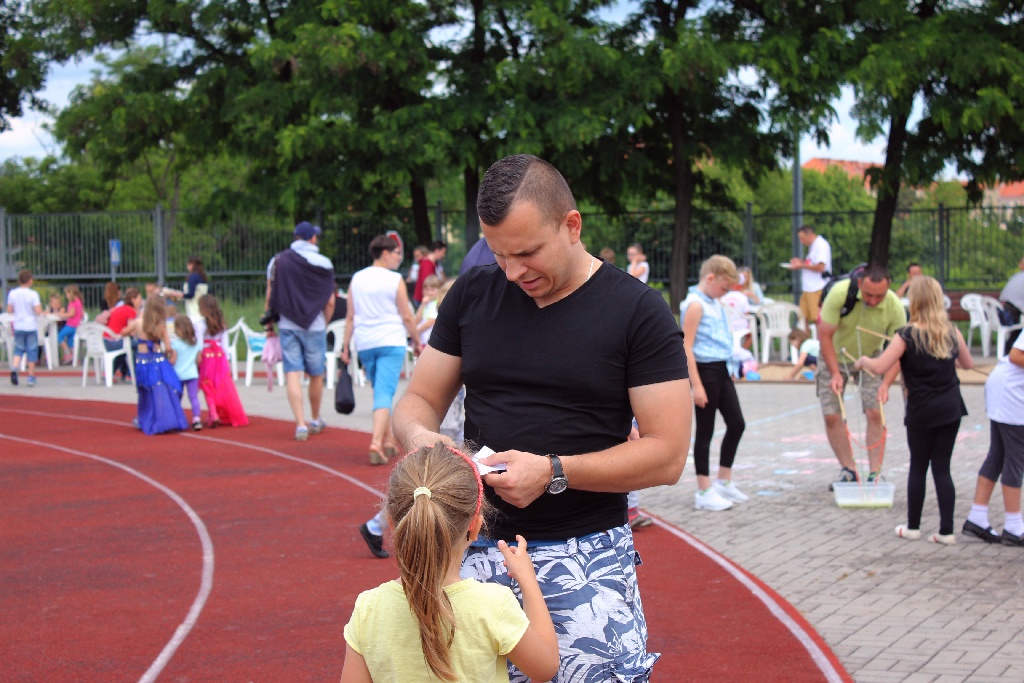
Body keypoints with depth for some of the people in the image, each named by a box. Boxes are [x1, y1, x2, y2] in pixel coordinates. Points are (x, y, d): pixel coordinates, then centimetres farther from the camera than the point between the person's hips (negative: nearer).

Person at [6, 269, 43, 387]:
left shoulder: (12, 293, 0)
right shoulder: (33, 294, -12)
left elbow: (9, 310, 3)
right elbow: (38, 311, -17)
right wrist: (40, 306, 4)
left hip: (18, 327, 3)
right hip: (31, 326, -3)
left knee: (18, 350, 12)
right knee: (32, 351, 6)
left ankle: (14, 368, -14)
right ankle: (31, 377, 8)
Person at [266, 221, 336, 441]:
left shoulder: (277, 261, 2)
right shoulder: (323, 264, -3)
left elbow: (270, 297, 3)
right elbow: (330, 302, -2)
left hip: (287, 326, 1)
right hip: (314, 326, -1)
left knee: (293, 374, -1)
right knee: (316, 375, 13)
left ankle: (301, 424, -11)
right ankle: (315, 421, 27)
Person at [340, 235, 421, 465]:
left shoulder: (356, 279, 7)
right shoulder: (395, 280, -6)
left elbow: (350, 317, 6)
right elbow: (407, 317, -4)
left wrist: (345, 346, 10)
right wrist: (417, 341, 8)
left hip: (364, 344, 5)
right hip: (391, 342, -5)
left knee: (380, 392, 19)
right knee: (385, 393, -8)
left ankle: (389, 440, 25)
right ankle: (376, 442, -22)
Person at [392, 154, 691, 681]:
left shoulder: (638, 311, -4)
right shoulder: (472, 295, 9)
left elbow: (667, 454, -8)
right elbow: (420, 399, 13)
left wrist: (553, 472, -19)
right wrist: (417, 434, -12)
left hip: (584, 555, -3)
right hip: (479, 547, 3)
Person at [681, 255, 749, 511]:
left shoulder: (715, 303, 13)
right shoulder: (695, 305, -15)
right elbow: (687, 348, -18)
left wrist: (729, 372, 18)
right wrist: (696, 385, -21)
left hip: (721, 370, 9)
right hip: (705, 370, -9)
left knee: (736, 424, 12)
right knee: (705, 431, -1)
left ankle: (724, 482, 25)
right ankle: (704, 492, 7)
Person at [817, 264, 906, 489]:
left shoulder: (895, 307, -27)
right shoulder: (840, 293, -32)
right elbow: (825, 336, -24)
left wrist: (886, 383, -34)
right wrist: (835, 374, -28)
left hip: (870, 358, 0)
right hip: (835, 356, 0)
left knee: (875, 413, -11)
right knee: (831, 416, -5)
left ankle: (875, 473, -3)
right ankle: (848, 470, 8)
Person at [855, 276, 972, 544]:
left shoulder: (907, 336, -14)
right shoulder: (952, 332, 1)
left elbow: (879, 367, -19)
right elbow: (968, 363, 14)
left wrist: (862, 361, 1)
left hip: (921, 411, -3)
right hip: (950, 408, 4)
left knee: (918, 467, 9)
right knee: (942, 468, 7)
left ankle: (912, 527, 18)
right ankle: (946, 531, 5)